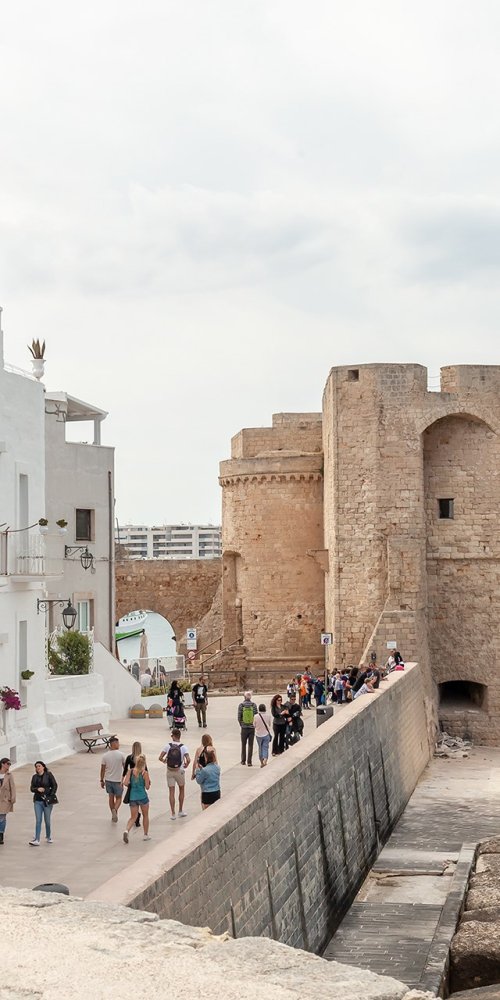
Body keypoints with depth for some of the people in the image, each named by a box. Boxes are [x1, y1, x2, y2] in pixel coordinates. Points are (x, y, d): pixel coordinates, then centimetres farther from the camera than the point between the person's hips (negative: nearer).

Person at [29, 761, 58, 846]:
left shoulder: (49, 775, -4)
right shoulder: (34, 777, 8)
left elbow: (54, 786, -4)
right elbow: (31, 788, 8)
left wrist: (51, 796, -11)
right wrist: (37, 789, -13)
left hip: (47, 801, -3)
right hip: (37, 801, 3)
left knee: (47, 820, 7)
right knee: (38, 821, -4)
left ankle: (48, 837, 28)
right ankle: (36, 840, -7)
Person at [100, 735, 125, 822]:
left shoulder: (105, 756, -8)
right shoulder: (120, 754, -12)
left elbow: (103, 769, -3)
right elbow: (125, 767, -1)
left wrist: (102, 780, 8)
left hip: (108, 780, 2)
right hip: (118, 780, -2)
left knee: (111, 797, 18)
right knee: (118, 798, 10)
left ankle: (113, 815, 24)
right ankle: (115, 810, -18)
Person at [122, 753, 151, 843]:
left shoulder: (130, 772, -4)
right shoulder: (145, 773, -11)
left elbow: (125, 783, -11)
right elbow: (147, 787, -9)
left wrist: (131, 785, 9)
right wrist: (149, 782, 10)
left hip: (132, 797, 2)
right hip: (143, 797, -2)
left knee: (133, 817, 11)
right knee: (145, 816, 19)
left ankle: (127, 830, -16)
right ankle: (146, 835, 27)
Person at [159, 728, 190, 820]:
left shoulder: (168, 746, -7)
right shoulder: (183, 747, -10)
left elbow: (160, 758, -9)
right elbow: (188, 759, -21)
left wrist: (164, 761, 13)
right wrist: (186, 765, 1)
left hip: (170, 771, 1)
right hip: (179, 771, 0)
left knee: (171, 792, 6)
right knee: (181, 790, 20)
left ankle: (173, 813, 6)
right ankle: (180, 811, 27)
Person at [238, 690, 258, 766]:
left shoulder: (241, 705, -7)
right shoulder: (253, 704, -7)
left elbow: (239, 717, -6)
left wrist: (241, 724, 10)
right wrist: (254, 724, 9)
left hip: (244, 727, 0)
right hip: (252, 727, 0)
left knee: (243, 744, 16)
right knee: (250, 745, 7)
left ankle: (243, 760, 22)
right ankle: (249, 761, 4)